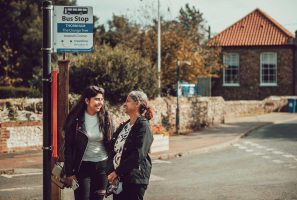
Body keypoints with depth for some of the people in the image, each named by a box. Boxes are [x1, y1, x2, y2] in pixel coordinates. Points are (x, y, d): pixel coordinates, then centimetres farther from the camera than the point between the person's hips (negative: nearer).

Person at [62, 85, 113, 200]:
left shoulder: (105, 118, 1)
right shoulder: (75, 119, -7)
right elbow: (68, 147, -5)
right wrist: (69, 173, -8)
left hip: (102, 165, 3)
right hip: (82, 166, -3)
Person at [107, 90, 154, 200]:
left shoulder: (143, 126, -8)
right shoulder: (123, 126, 14)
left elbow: (138, 155, -17)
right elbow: (112, 149, 10)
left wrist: (117, 172, -16)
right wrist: (111, 171, -5)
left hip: (134, 179, -7)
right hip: (118, 178, 7)